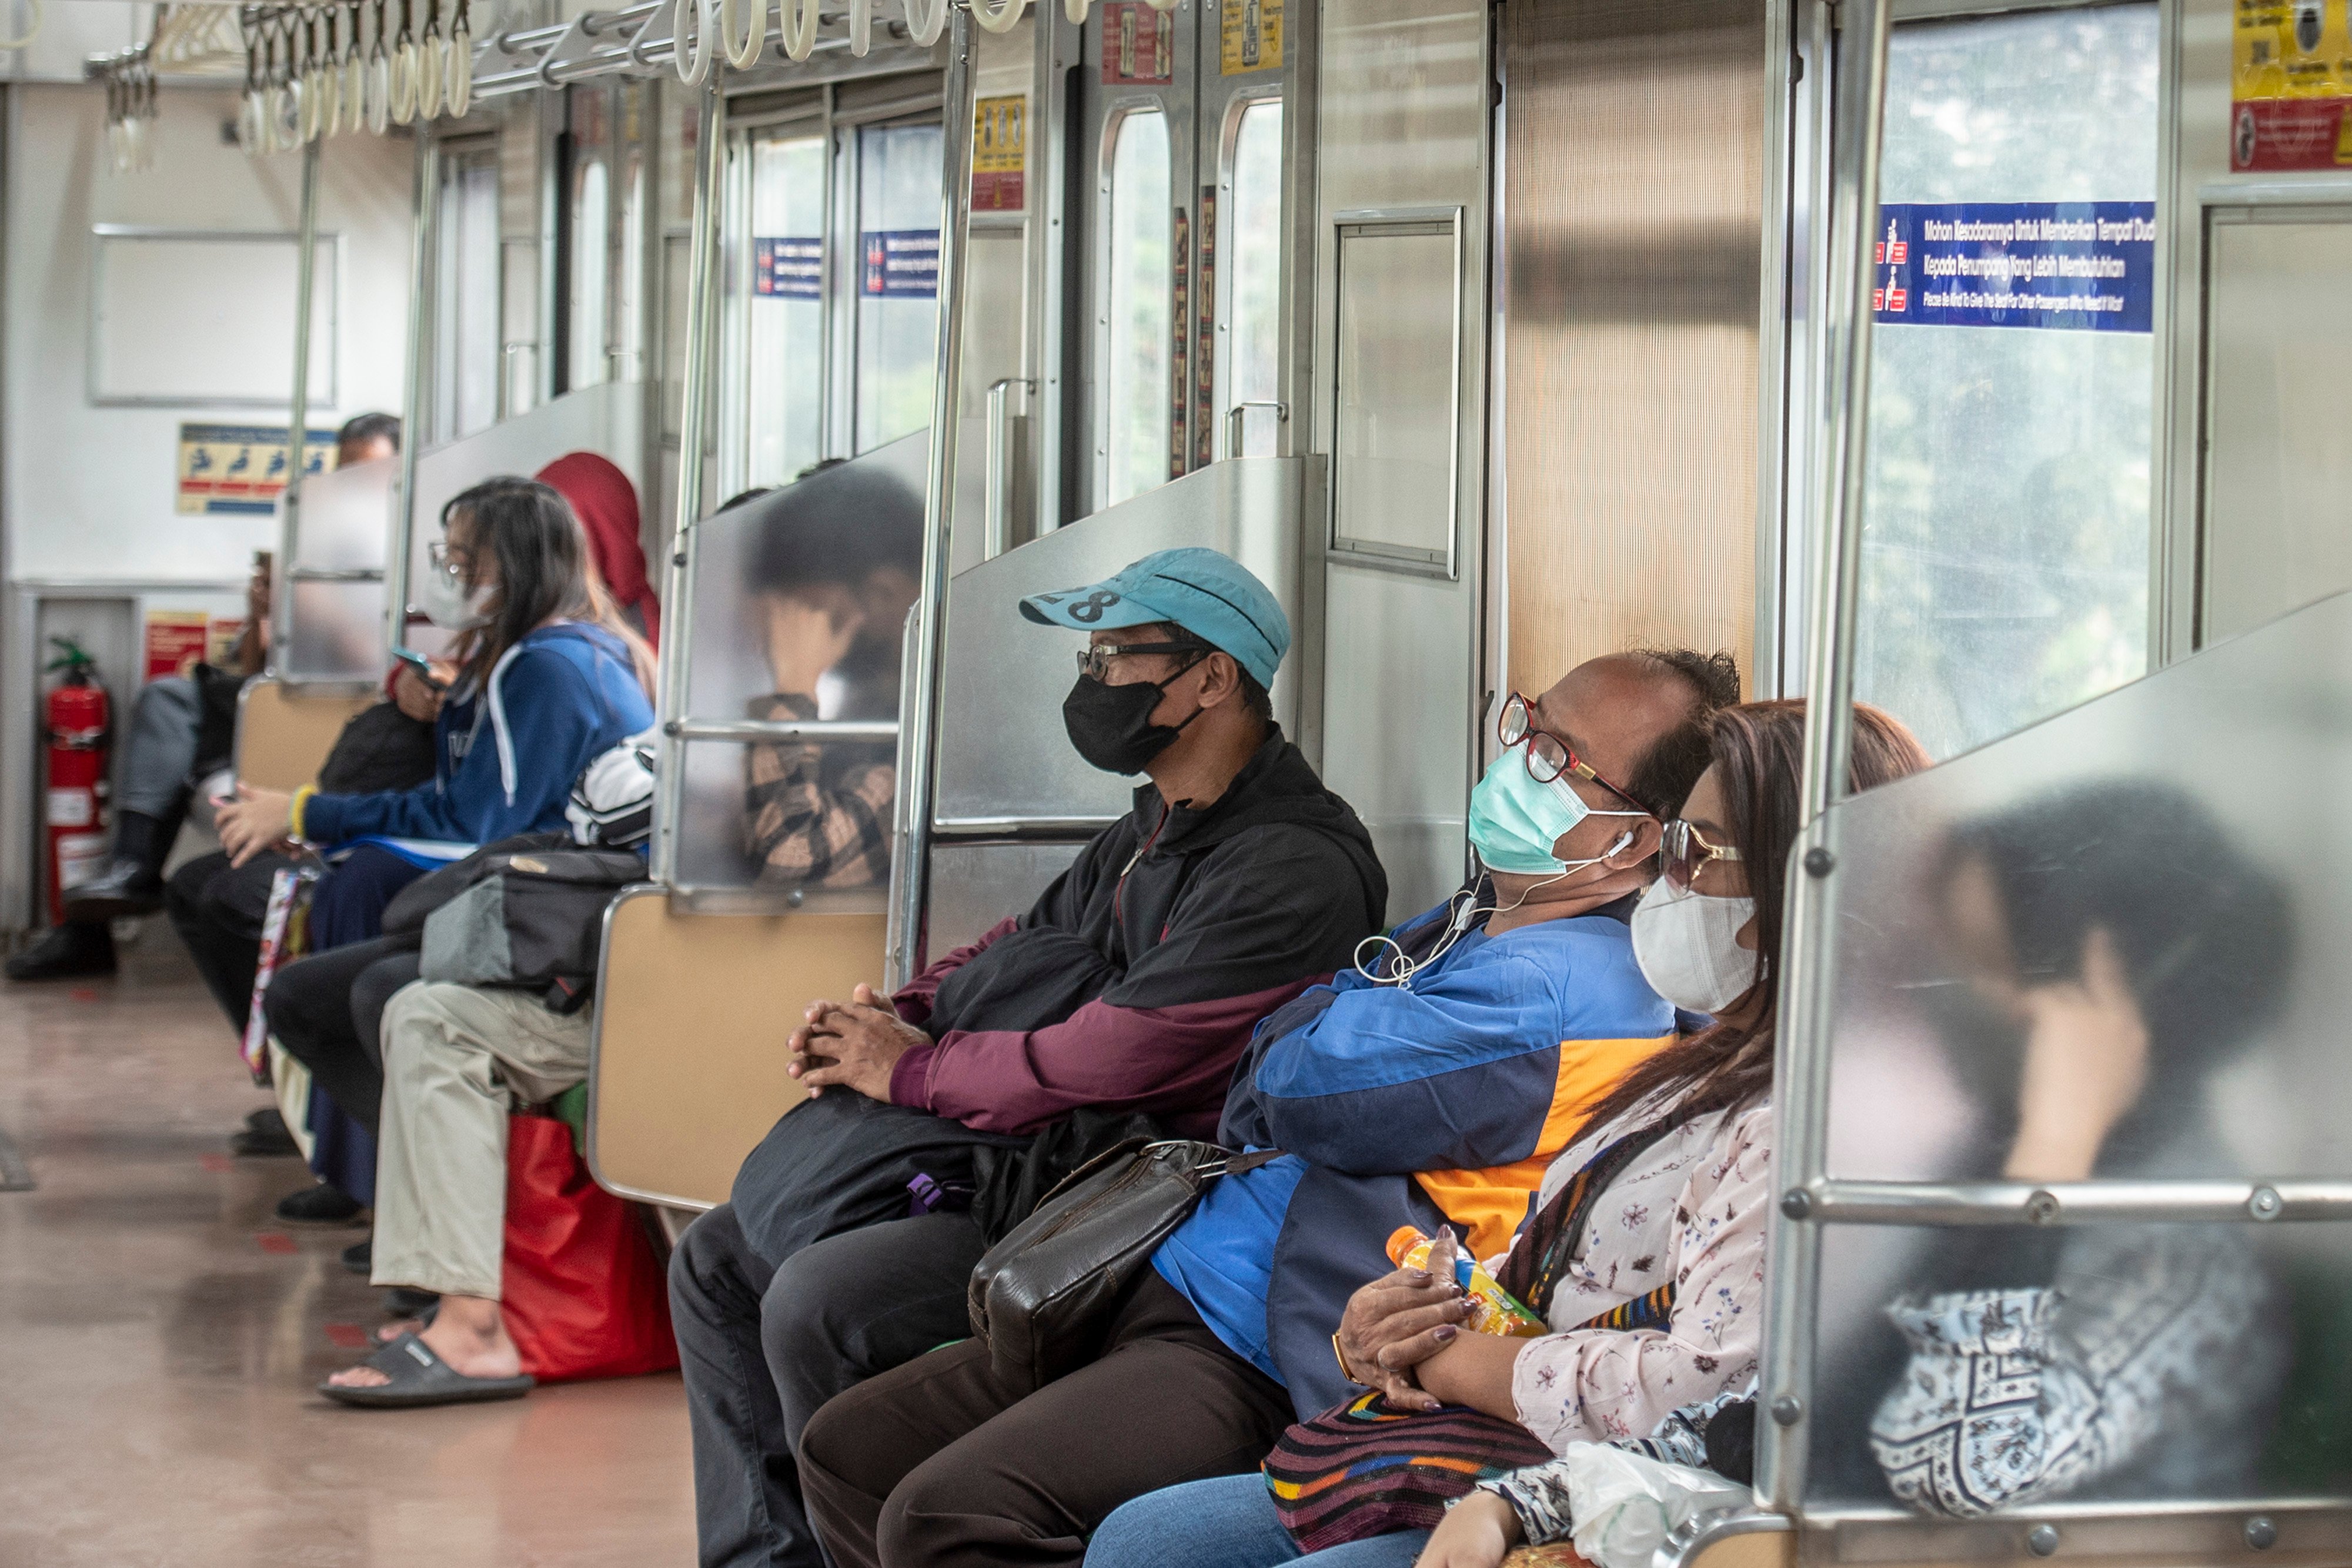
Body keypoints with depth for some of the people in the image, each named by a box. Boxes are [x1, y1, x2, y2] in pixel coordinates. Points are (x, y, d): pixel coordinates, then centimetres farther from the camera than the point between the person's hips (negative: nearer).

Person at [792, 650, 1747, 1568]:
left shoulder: (1560, 994, -17)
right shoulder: (1475, 923, 17)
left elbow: (1292, 1087, -16)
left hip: (1254, 1365, -11)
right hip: (1161, 1292, 11)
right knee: (847, 1452, 9)